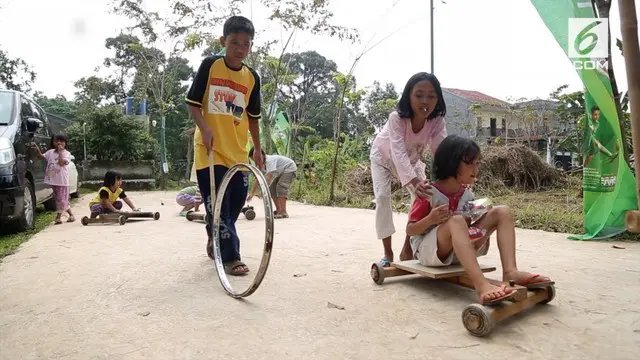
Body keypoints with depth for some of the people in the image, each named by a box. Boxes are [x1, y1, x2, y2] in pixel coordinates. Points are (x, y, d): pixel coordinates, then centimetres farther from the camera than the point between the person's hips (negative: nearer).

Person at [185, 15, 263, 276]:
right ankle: (231, 257, 3)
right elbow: (192, 102, -2)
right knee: (218, 205, -5)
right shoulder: (210, 65, -3)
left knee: (236, 202, 9)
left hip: (238, 151, 4)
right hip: (210, 148, -4)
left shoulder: (252, 78, 6)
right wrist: (204, 127, -18)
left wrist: (258, 149, 14)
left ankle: (215, 241, 34)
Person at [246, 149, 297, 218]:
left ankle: (283, 212, -33)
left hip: (290, 169, -10)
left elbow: (269, 176, -43)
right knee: (272, 189, 6)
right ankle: (278, 210, 16)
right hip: (282, 172, 10)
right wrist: (251, 194, -2)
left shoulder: (270, 160, -32)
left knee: (281, 187, -26)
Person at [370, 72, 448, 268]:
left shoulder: (437, 121, -29)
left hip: (411, 160, 3)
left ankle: (407, 250, 2)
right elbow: (398, 153, -52)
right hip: (383, 157, -3)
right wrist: (414, 182, -67)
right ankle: (388, 253, -5)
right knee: (383, 197, -19)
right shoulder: (396, 118, -40)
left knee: (423, 197, -12)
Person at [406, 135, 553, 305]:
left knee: (502, 211, -6)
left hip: (460, 249, 7)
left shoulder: (467, 194, 4)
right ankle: (481, 285, -53)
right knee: (456, 221, -39)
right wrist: (430, 219, -30)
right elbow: (410, 230, -11)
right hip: (428, 249, -6)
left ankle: (510, 272, -25)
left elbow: (467, 225, 14)